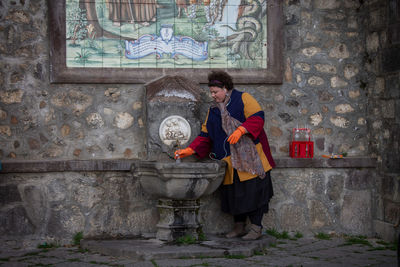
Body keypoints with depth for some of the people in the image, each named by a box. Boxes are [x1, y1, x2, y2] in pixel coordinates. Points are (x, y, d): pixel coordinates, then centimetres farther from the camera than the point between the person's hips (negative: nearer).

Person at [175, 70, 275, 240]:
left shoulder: (243, 99, 1)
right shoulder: (213, 110, 18)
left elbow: (257, 118, -11)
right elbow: (205, 136, 17)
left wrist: (240, 130, -25)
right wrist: (189, 150, 6)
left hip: (249, 157, -6)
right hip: (229, 161, 6)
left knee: (253, 191, -7)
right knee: (233, 193, 5)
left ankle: (256, 228, 0)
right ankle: (239, 227, 16)